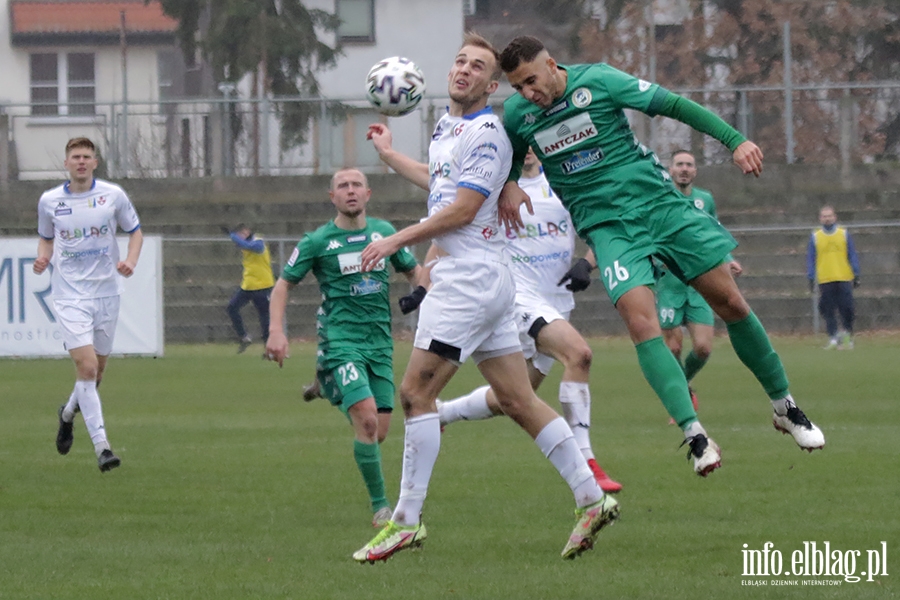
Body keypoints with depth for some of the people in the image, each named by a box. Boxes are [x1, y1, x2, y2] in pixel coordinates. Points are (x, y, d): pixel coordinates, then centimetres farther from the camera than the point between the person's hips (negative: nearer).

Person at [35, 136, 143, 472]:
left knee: (97, 370, 10)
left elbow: (135, 231, 11)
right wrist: (43, 259, -5)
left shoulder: (113, 195, -1)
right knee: (87, 365, -17)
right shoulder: (49, 201, 1)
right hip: (70, 295, -2)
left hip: (106, 291, 2)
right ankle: (101, 446, -17)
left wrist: (130, 262, -8)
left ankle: (69, 413, 43)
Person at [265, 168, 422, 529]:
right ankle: (379, 505, -14)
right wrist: (276, 331, -5)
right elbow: (284, 283, 7)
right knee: (367, 418, -22)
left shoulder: (383, 232, 11)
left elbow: (412, 270, 24)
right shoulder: (318, 242, 0)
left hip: (380, 340, 5)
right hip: (340, 338, -5)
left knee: (379, 431, 0)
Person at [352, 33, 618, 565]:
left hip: (472, 278, -10)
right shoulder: (447, 126, 18)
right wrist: (390, 155, 44)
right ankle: (592, 500, 7)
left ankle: (407, 521, -8)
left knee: (416, 391, -9)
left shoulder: (487, 132, -11)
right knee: (518, 400, 7)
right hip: (475, 279, 10)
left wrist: (398, 241, -12)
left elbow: (462, 208, -17)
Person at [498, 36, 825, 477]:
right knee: (641, 321, -22)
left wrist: (735, 141, -12)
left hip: (659, 204, -1)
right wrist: (508, 186, 0)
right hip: (606, 225, 1)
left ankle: (785, 407, 18)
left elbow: (675, 106, -6)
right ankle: (693, 434, -23)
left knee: (731, 303, 1)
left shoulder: (597, 81, -9)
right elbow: (510, 157, 23)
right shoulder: (517, 114, 0)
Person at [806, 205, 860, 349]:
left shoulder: (844, 234, 8)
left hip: (844, 278, 0)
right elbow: (810, 259, 8)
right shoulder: (815, 237, 8)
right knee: (828, 311, -5)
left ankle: (848, 335, 11)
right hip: (825, 281, 0)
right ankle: (833, 337, -4)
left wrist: (856, 274, 2)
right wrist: (811, 278, 2)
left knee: (846, 309, -3)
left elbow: (852, 256, 8)